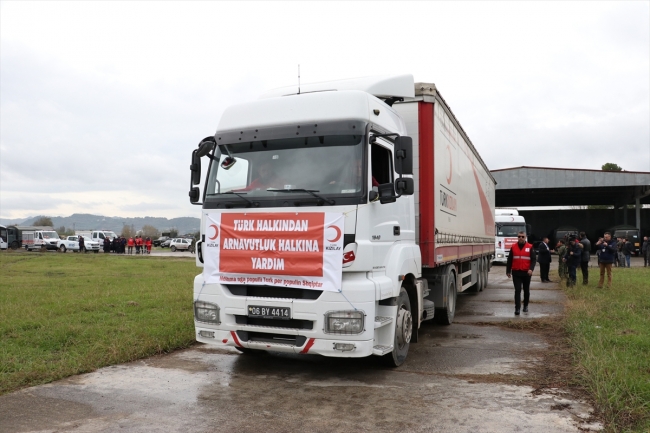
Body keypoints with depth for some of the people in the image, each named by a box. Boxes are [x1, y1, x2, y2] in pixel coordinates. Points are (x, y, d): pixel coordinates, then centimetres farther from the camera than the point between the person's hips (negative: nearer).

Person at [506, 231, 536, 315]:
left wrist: (531, 269, -20)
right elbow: (509, 260, 8)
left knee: (526, 290, 13)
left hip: (526, 272, 0)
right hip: (516, 272, 0)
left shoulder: (530, 247, 0)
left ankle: (526, 306, 28)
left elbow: (533, 260, -4)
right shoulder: (513, 247, 4)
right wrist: (508, 271, 6)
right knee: (517, 290, -5)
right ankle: (517, 308, -8)